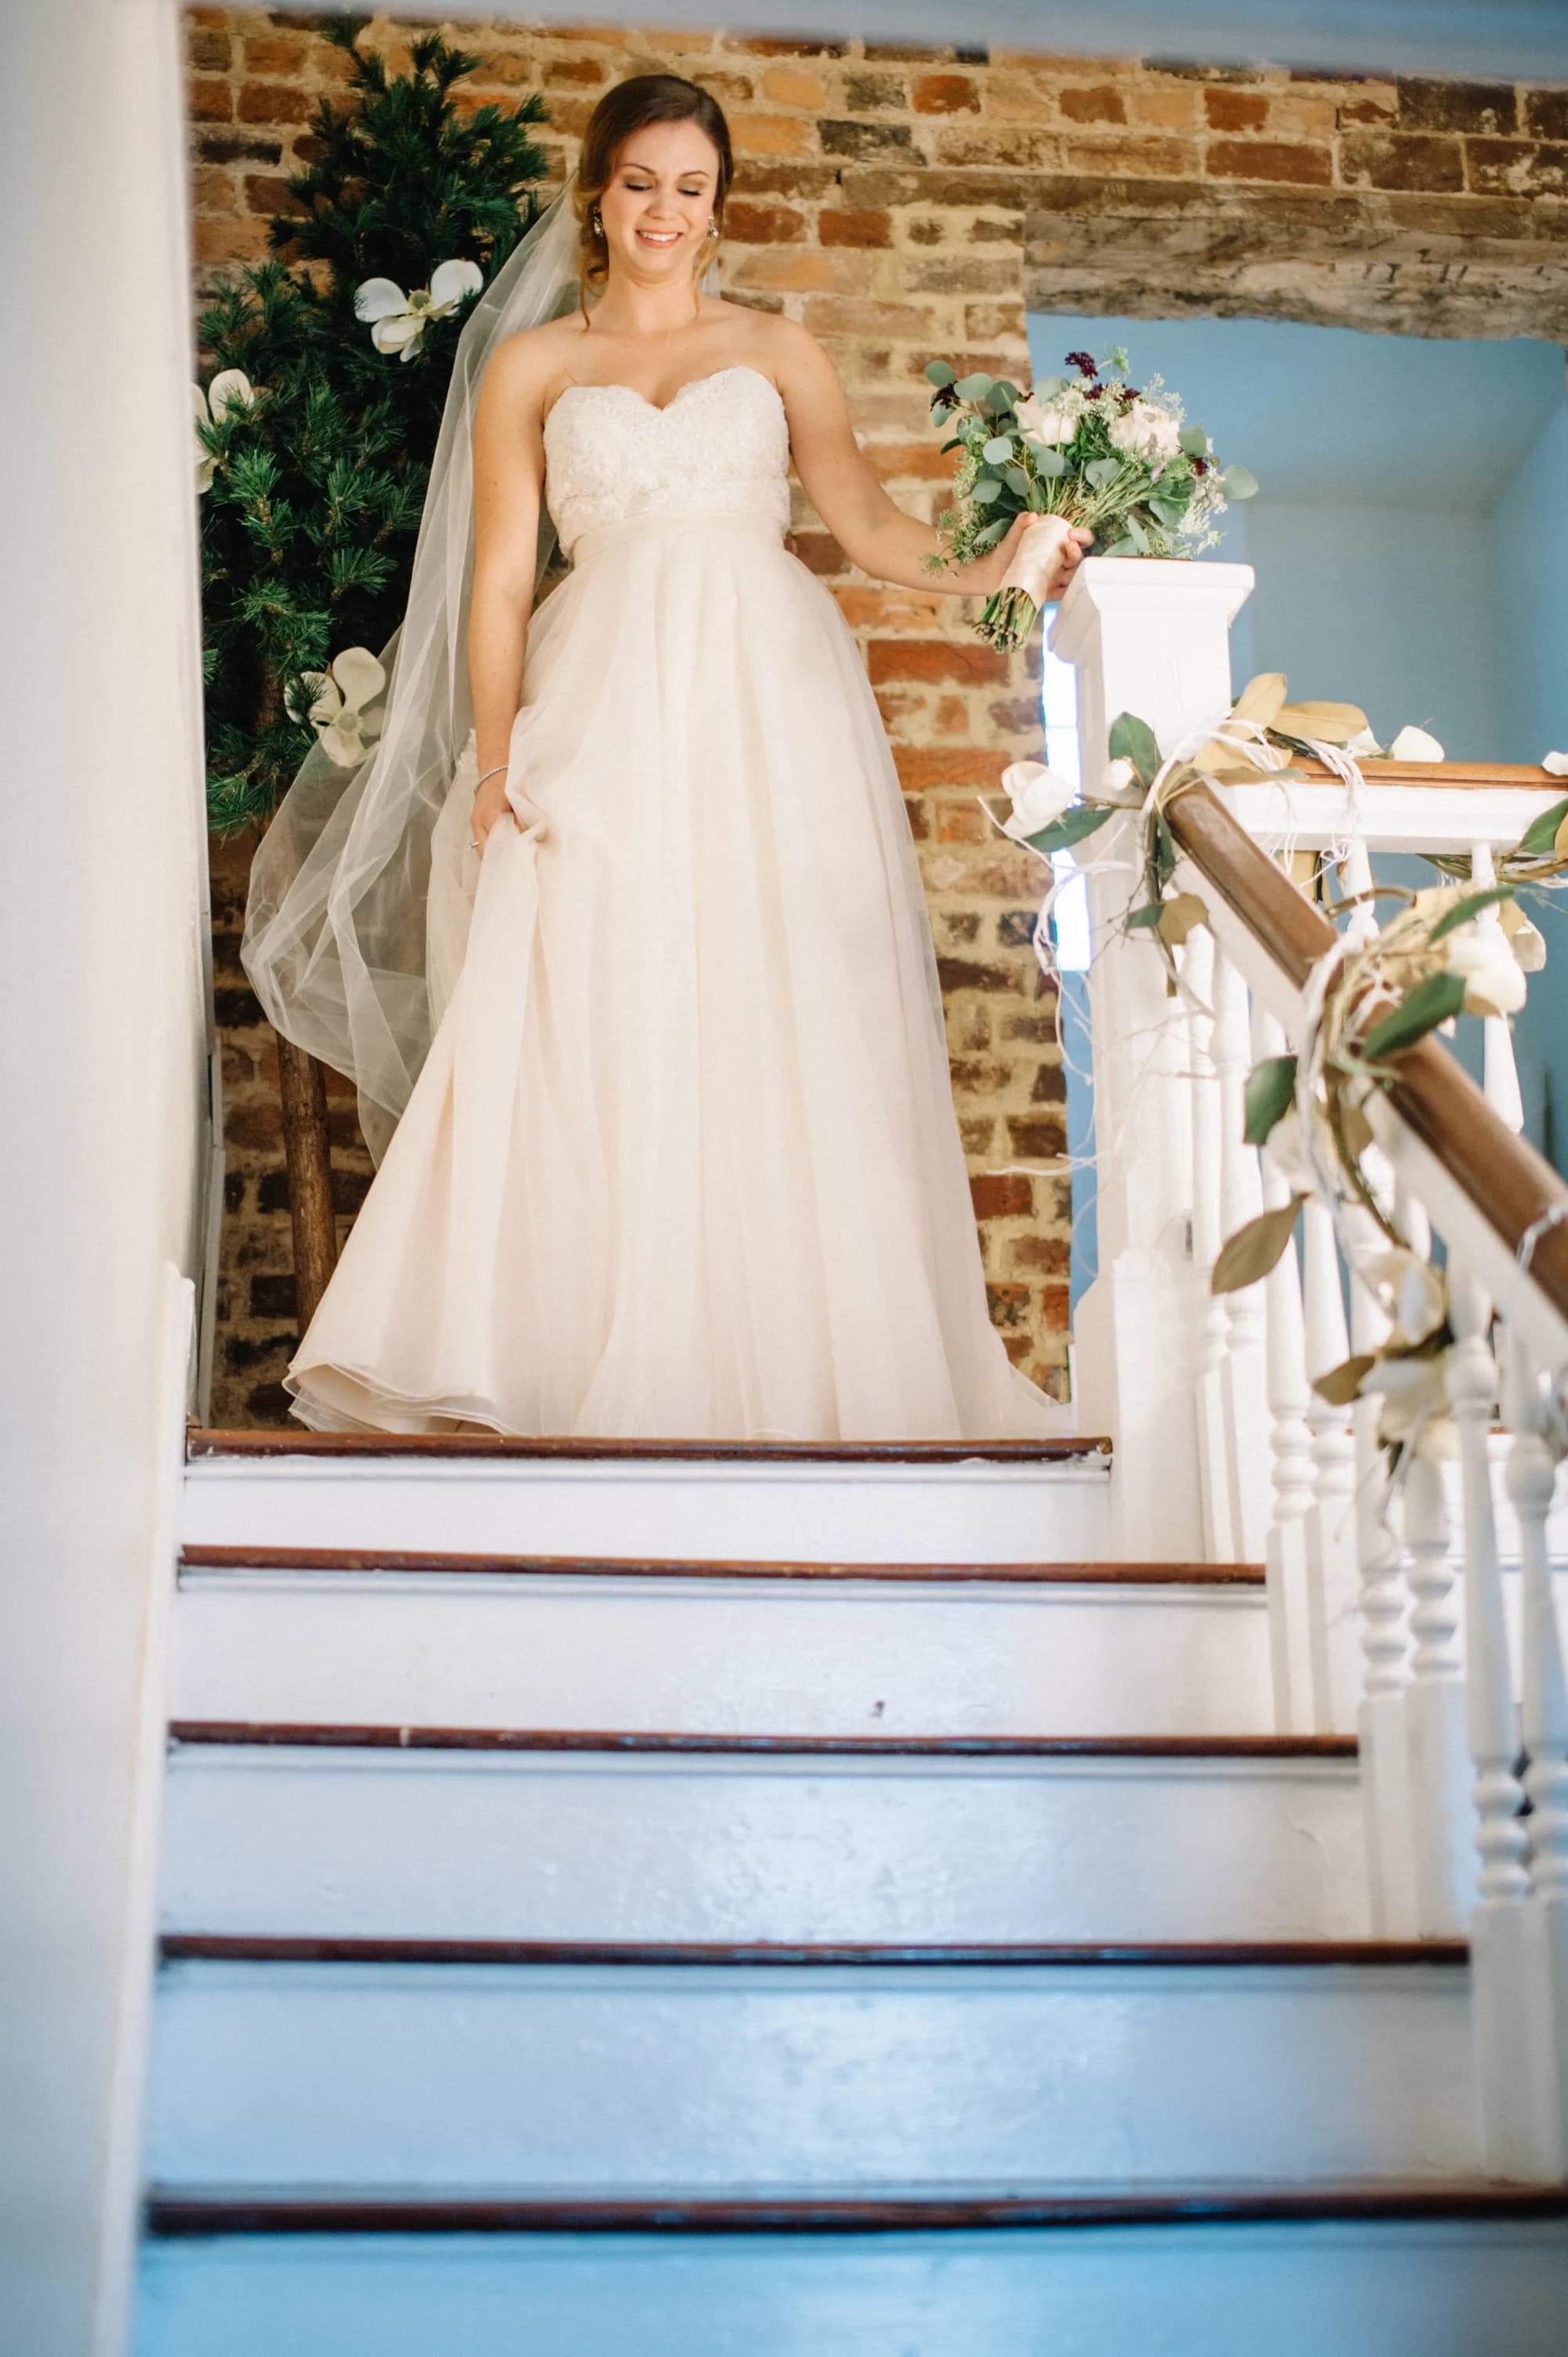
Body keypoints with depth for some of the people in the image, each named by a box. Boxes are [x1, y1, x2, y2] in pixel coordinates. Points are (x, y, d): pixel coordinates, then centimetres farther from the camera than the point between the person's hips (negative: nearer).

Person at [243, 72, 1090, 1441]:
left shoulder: (779, 351, 18)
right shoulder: (528, 367, 17)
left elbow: (865, 517, 5)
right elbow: (499, 580, 10)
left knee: (785, 1027, -7)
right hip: (604, 708, 0)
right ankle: (605, 1362, -8)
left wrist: (984, 571, -15)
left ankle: (792, 1354, -1)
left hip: (770, 701, 0)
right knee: (594, 1029, -11)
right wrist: (493, 762, -3)